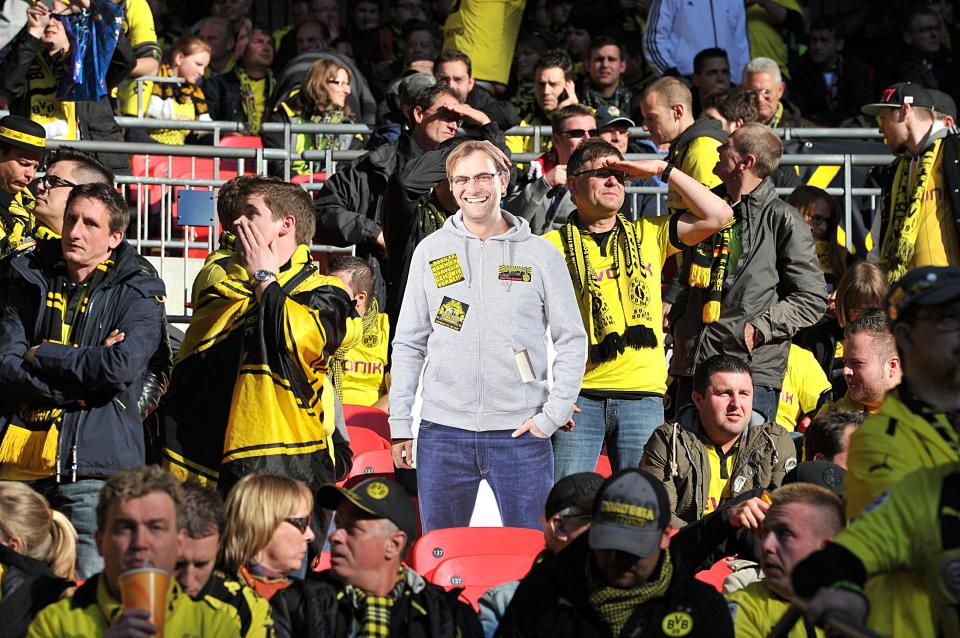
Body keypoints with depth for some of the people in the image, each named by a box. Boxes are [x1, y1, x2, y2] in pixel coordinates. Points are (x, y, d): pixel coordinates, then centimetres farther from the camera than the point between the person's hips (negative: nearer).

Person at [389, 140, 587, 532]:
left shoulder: (540, 254, 4)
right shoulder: (431, 252, 8)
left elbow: (572, 340, 6)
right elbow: (409, 343, 10)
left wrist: (553, 414, -5)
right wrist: (399, 424, 3)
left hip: (520, 432, -1)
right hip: (443, 433, 1)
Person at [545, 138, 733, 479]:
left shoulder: (648, 234, 15)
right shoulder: (552, 246, 6)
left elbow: (717, 215, 6)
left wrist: (663, 169, 5)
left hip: (642, 394, 2)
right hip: (578, 394, -2)